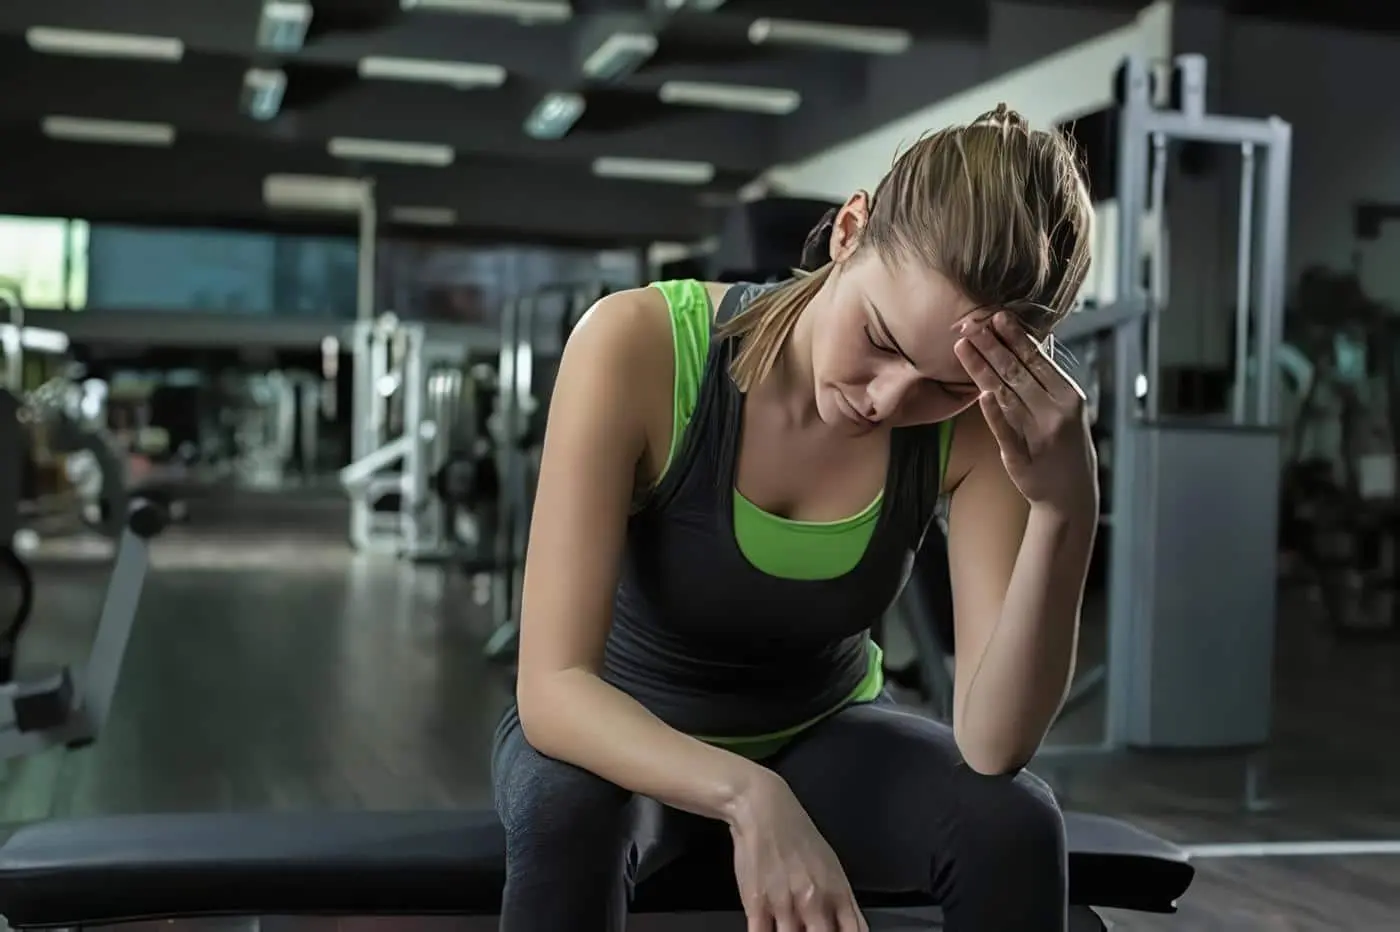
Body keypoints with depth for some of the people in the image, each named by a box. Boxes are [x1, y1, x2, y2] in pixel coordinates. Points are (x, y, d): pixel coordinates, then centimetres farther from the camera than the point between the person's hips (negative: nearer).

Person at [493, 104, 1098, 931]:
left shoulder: (976, 423, -22)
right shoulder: (641, 347, -29)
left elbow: (993, 749, -27)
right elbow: (552, 688, -33)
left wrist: (1065, 514, -40)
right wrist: (746, 796, -48)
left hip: (825, 737, 2)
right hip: (626, 739, -2)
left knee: (1014, 823, -26)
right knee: (567, 808, -35)